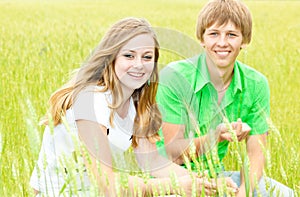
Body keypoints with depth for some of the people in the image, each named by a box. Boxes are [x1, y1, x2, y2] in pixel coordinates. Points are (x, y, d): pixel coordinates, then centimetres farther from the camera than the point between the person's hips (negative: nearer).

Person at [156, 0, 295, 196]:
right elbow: (173, 153, -16)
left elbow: (256, 153, -3)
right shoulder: (174, 77, -17)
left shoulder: (256, 85, -4)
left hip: (216, 175, 4)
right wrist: (216, 136, -33)